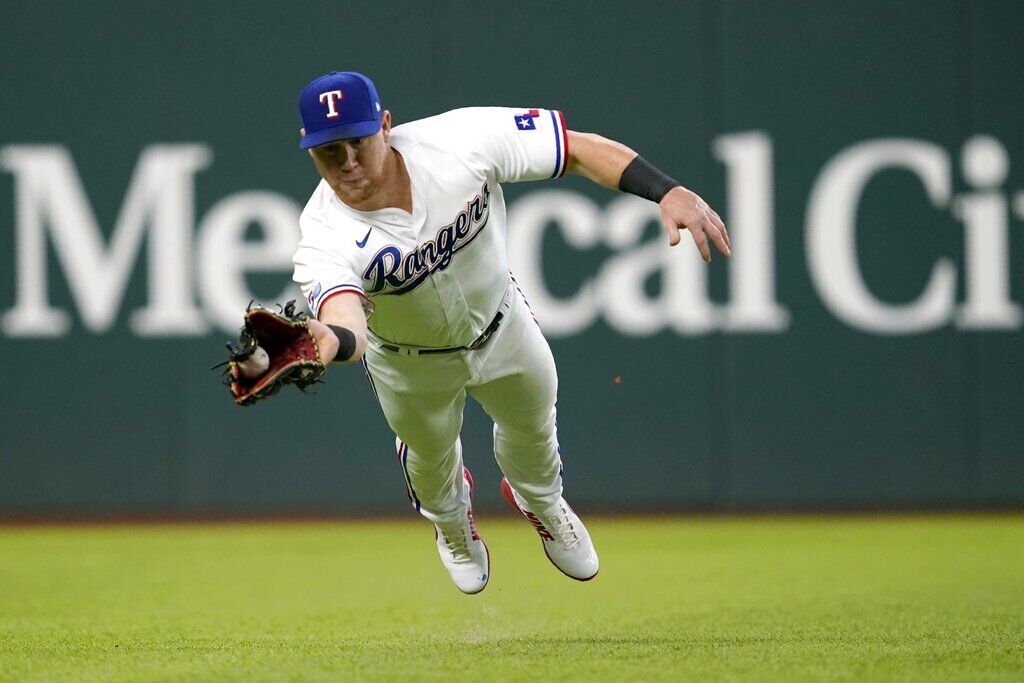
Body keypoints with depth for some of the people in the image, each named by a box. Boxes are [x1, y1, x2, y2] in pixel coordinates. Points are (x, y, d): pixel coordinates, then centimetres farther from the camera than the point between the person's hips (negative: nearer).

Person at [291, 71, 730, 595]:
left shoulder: (459, 139, -36)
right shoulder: (326, 236, -40)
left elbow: (578, 147, -29)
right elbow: (349, 331, -58)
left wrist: (667, 192, -42)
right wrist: (327, 341, -83)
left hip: (502, 328, 1)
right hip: (411, 365, -1)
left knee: (533, 428, 27)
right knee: (431, 454, 28)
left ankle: (541, 501, 64)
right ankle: (450, 517, 66)